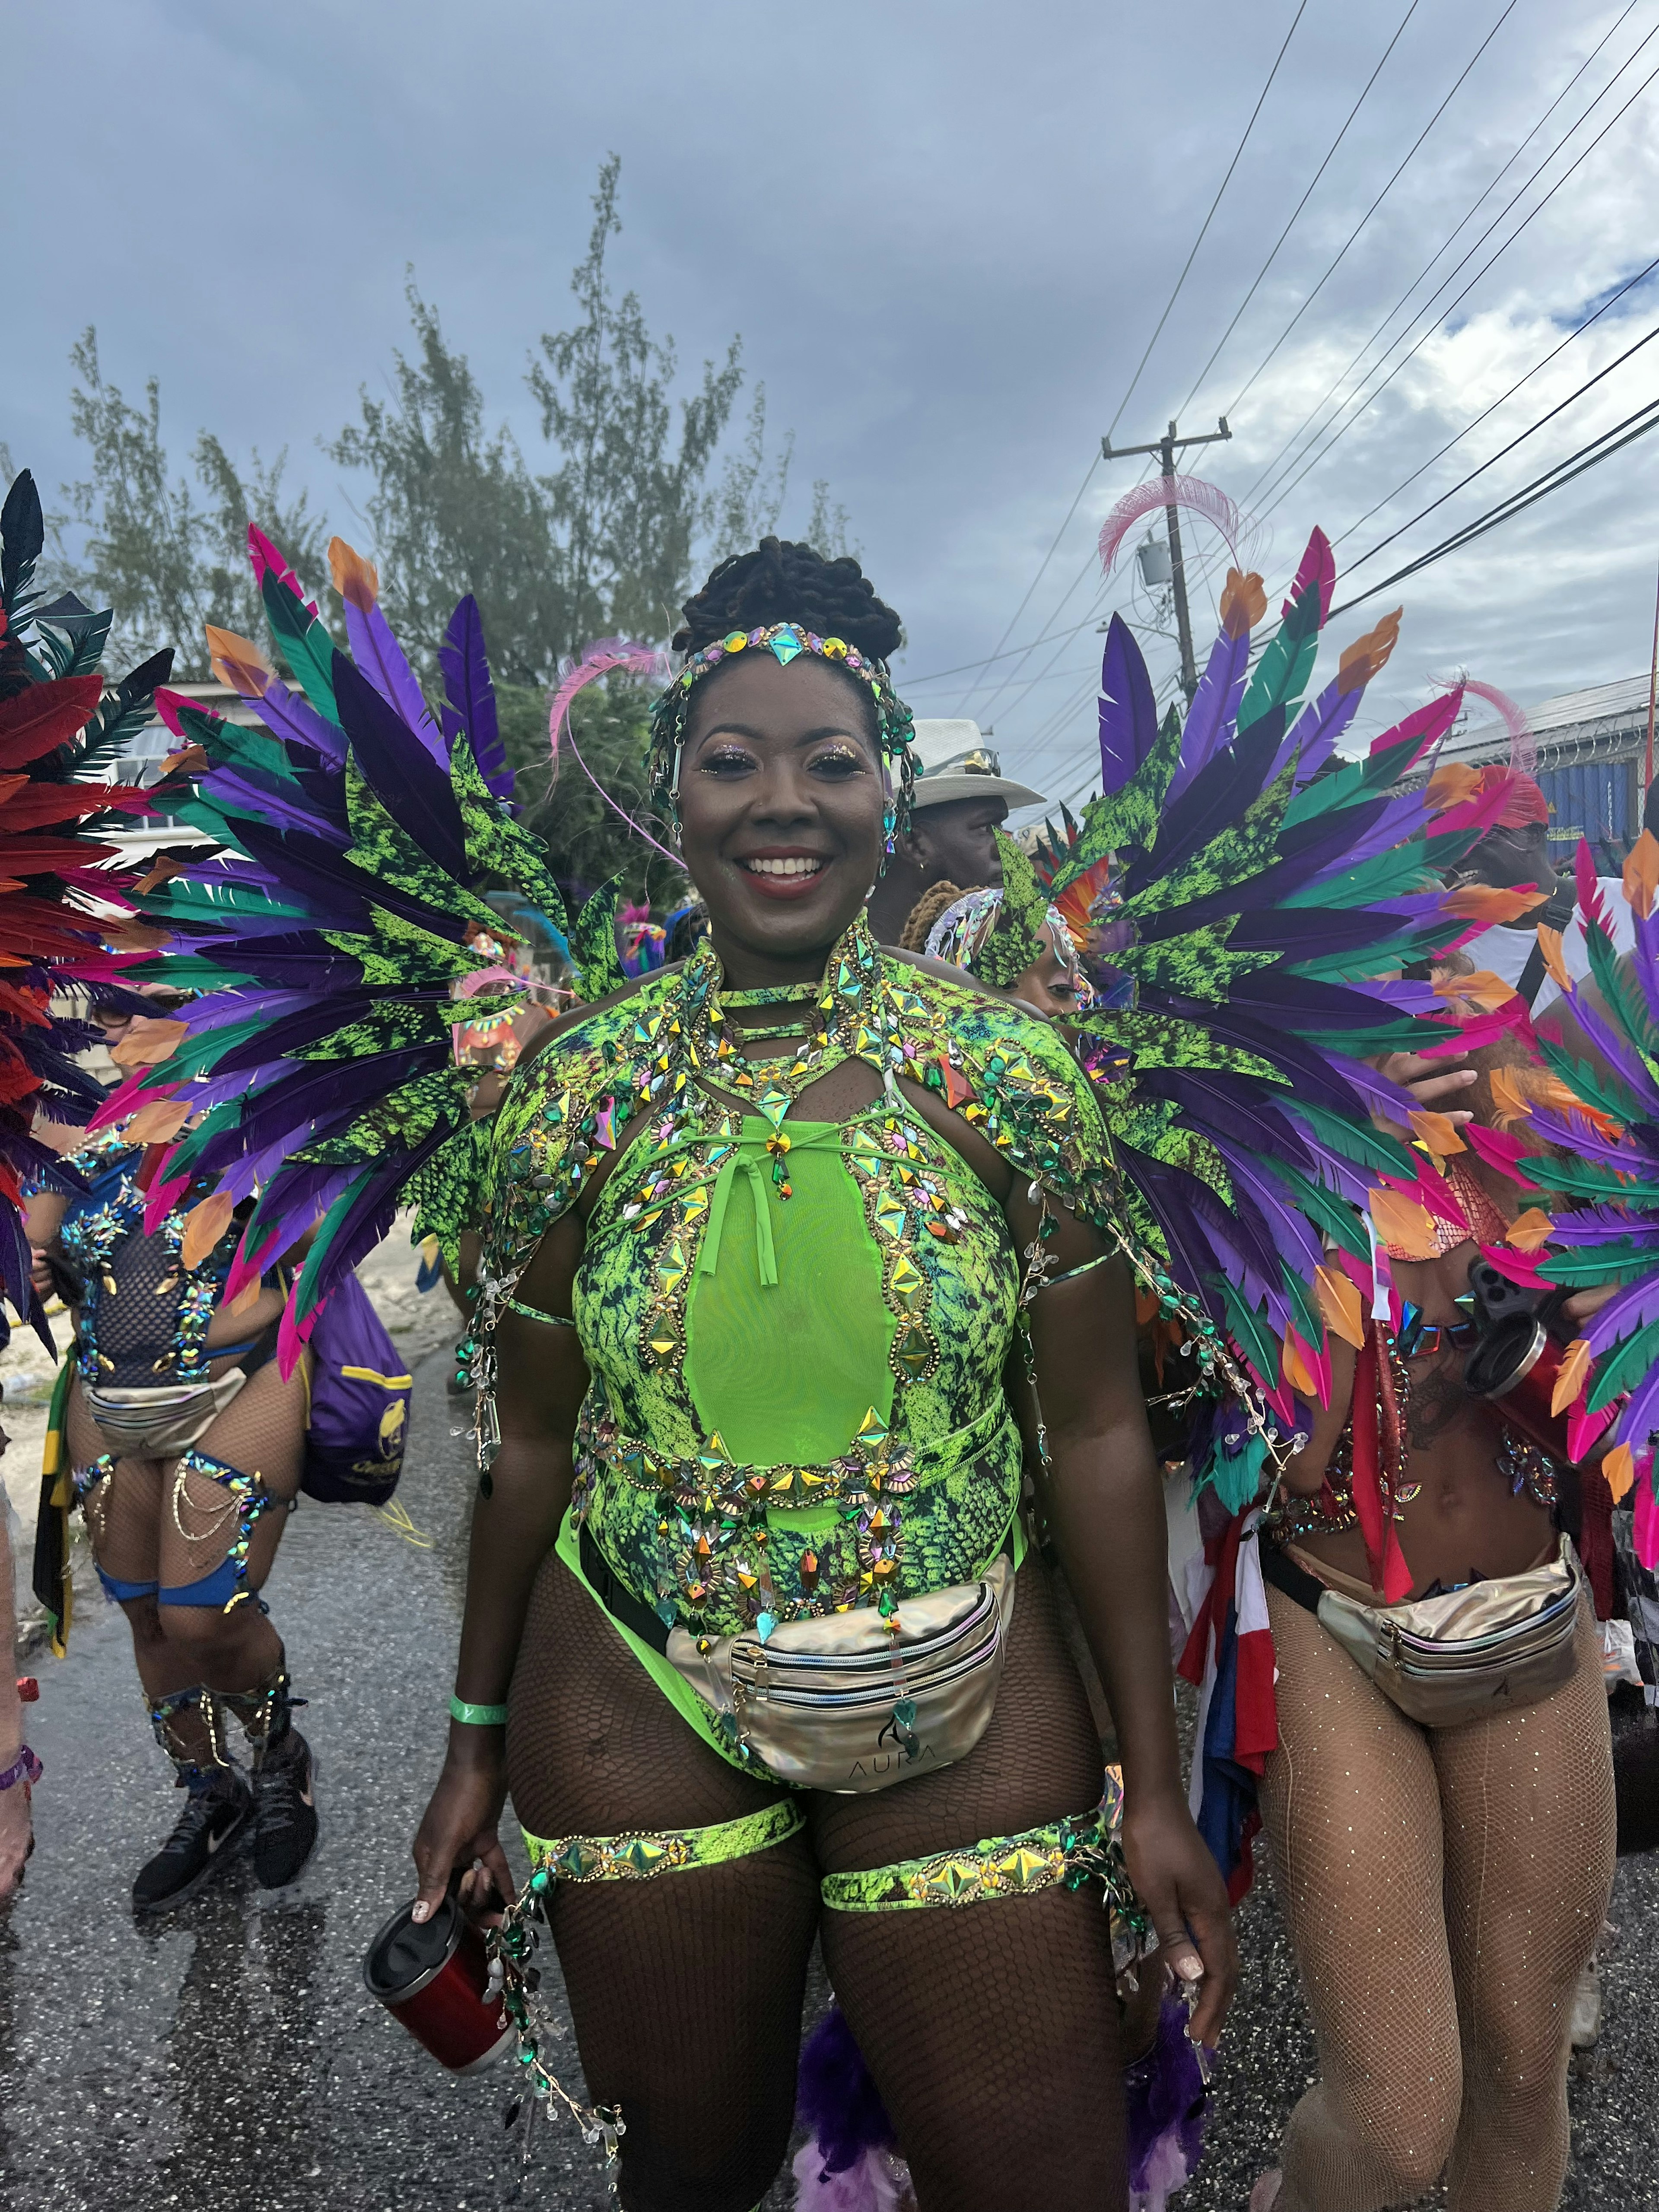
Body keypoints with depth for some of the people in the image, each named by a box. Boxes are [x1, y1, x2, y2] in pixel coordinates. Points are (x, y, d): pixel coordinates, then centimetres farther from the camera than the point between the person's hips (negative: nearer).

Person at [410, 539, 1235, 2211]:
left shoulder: (1008, 1072, -9)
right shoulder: (578, 1086, -6)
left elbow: (1097, 1429, -5)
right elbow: (531, 1433, 3)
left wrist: (1154, 1786, -3)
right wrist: (477, 1742, 9)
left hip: (964, 1709, 0)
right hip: (632, 1702, 1)